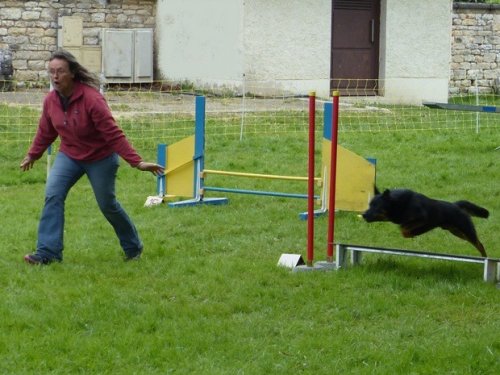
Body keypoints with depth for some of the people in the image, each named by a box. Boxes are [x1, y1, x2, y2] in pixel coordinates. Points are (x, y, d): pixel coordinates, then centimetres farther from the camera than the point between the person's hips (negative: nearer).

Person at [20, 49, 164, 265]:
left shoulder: (91, 99, -28)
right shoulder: (51, 100, -10)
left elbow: (113, 133, -27)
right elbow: (45, 132, 9)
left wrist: (136, 162, -30)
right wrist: (32, 155, 21)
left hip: (100, 158, -5)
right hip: (69, 156, 5)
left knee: (107, 205, 6)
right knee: (52, 196, -14)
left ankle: (133, 248, 30)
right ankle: (48, 252, -12)